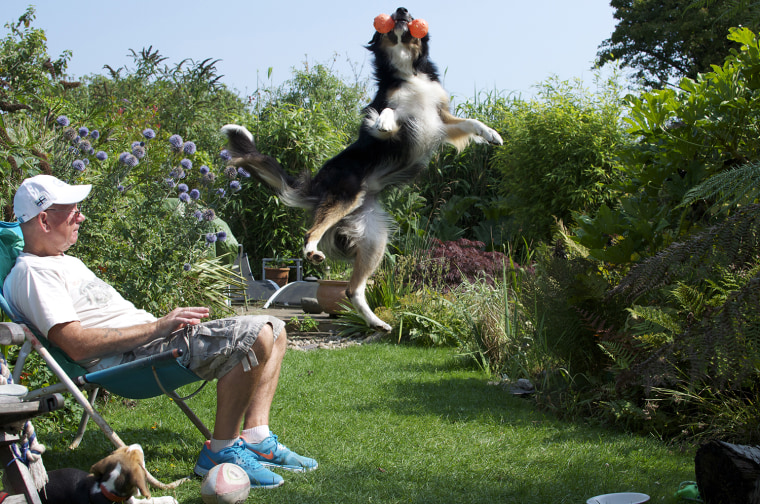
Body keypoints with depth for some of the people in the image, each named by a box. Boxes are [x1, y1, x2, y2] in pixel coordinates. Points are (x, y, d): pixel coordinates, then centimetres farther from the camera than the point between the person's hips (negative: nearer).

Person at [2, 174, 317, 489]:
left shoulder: (68, 262, 27)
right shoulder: (31, 272, -8)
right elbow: (76, 345, -21)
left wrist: (169, 320, 9)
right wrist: (158, 326, -19)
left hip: (152, 337, 11)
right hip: (129, 356, -11)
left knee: (273, 329, 8)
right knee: (254, 338, -27)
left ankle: (255, 437, -1)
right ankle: (220, 451, -18)